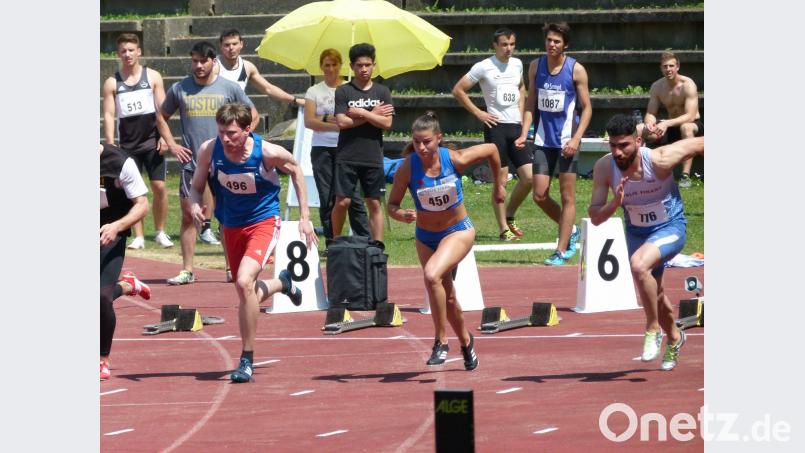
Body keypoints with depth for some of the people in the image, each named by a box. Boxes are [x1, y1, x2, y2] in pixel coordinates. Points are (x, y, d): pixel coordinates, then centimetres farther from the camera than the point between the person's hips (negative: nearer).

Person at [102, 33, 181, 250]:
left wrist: (166, 139, -6)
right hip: (127, 145, 1)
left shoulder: (152, 77, 3)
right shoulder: (112, 83, 4)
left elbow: (161, 111, 1)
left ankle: (160, 232, 9)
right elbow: (109, 115, 1)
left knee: (159, 186, -5)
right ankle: (138, 236, 5)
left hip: (151, 142, -1)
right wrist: (110, 146, -7)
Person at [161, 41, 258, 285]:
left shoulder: (229, 88, 2)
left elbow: (253, 116, 11)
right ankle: (187, 270, 1)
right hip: (191, 162, 1)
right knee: (188, 215, -1)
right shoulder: (179, 89, 4)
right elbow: (162, 117, 17)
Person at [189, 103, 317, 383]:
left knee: (244, 283, -27)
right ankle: (283, 283, 55)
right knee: (247, 295, 18)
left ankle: (247, 360, -15)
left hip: (264, 222, -5)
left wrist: (304, 217, -1)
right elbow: (196, 187, 0)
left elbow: (295, 171, -1)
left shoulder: (268, 153, -22)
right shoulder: (209, 150, -15)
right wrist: (194, 205, -25)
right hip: (231, 225, 5)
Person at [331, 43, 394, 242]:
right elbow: (341, 122, -8)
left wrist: (360, 113, -9)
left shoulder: (382, 92, 6)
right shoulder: (343, 92, 2)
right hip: (347, 157, -1)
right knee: (342, 202, -2)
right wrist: (373, 115, -7)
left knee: (374, 203, 4)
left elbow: (387, 123, -4)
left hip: (373, 157, 1)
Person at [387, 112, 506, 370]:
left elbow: (491, 149, -3)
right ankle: (465, 342, 44)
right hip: (425, 237, 3)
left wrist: (499, 185, 8)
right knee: (447, 298, 16)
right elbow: (392, 205, -11)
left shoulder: (455, 160, -21)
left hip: (459, 232, -3)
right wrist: (402, 215, -34)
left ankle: (441, 341, -17)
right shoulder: (407, 169, -19)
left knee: (432, 275, -30)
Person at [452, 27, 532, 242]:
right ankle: (504, 229, 0)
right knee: (501, 179, -5)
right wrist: (478, 113, -6)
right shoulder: (483, 67, -6)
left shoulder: (517, 64, 12)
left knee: (529, 177, -1)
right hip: (496, 127, -6)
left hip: (516, 127, 6)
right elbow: (458, 90, -3)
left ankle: (509, 216, 20)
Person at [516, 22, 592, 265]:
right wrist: (524, 133, -1)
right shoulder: (536, 66, 5)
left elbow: (587, 108, -3)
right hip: (543, 139, 4)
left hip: (566, 141, -4)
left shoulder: (576, 70, -6)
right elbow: (531, 104, 11)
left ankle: (561, 251, 3)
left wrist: (576, 139, -14)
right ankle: (570, 230, 26)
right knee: (540, 195, 2)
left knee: (567, 196, -1)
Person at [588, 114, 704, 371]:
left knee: (639, 265, -33)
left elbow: (700, 144, -15)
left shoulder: (659, 159, -30)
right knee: (653, 294, 21)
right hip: (637, 232, 5)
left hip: (671, 228, -5)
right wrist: (615, 203, -38)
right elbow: (594, 217, -18)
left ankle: (653, 329, -13)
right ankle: (674, 338, 52)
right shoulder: (604, 168, -21)